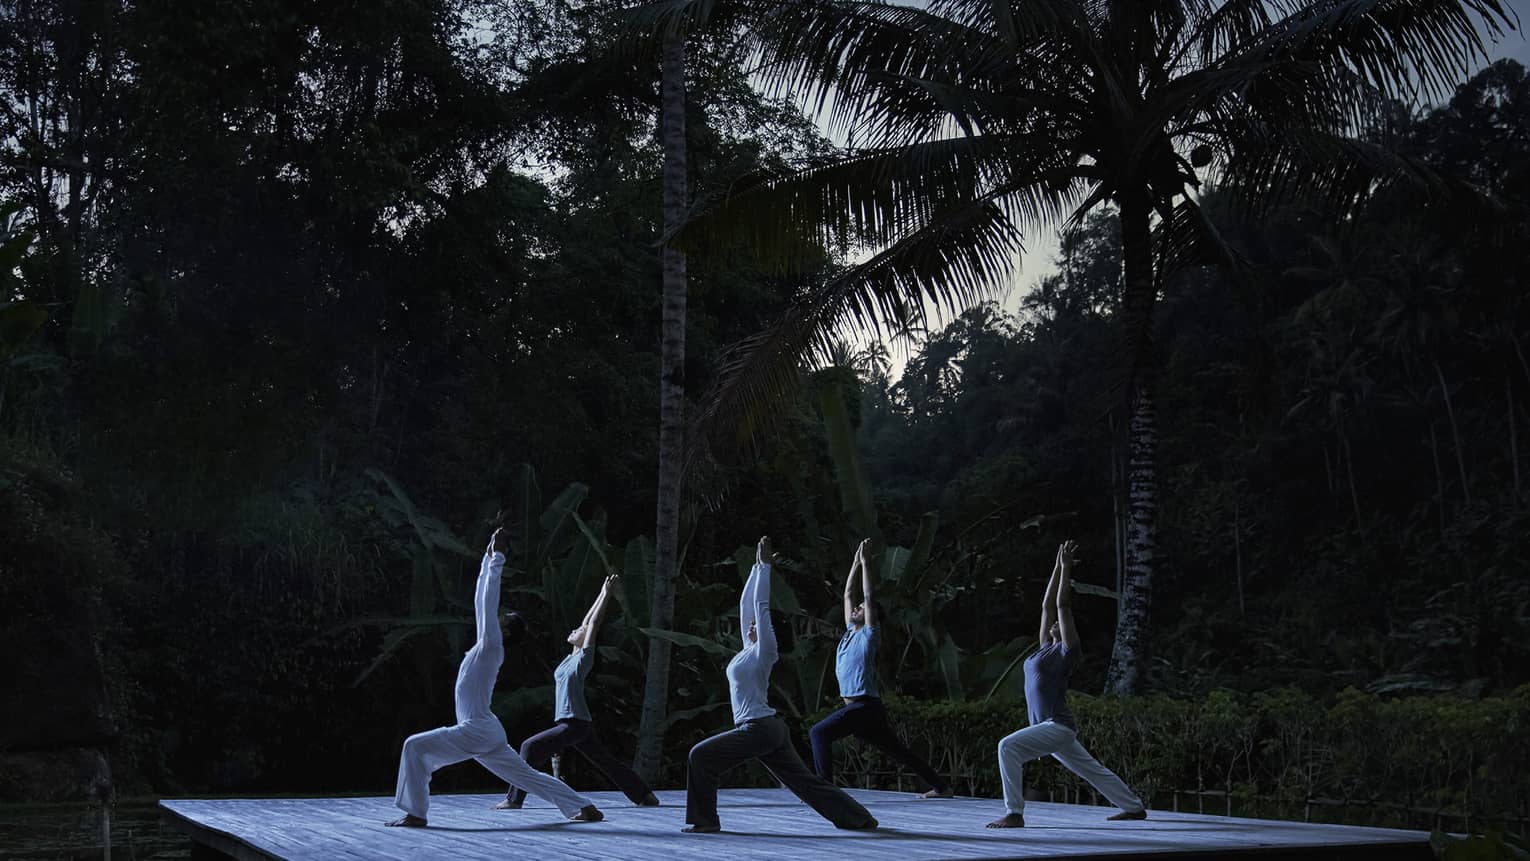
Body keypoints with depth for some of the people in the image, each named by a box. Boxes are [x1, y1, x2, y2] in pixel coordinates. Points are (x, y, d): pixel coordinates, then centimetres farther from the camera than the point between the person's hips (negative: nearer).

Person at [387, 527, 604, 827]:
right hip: (486, 733, 10)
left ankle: (415, 814, -11)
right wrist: (489, 555, 20)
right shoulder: (486, 645, 14)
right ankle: (585, 807, 9)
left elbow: (490, 600, -11)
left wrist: (497, 558, -9)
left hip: (477, 731, -10)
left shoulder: (492, 646, -8)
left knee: (415, 746, -11)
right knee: (528, 775, 10)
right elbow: (482, 600, 19)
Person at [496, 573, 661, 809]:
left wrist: (607, 594, -5)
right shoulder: (571, 657, 15)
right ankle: (646, 796, 13)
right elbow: (588, 620, 20)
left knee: (530, 747, -14)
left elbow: (593, 623, -8)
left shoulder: (584, 657, -6)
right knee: (607, 763, 11)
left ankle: (514, 799, -14)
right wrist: (602, 594, 25)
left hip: (575, 724, -9)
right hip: (569, 724, 9)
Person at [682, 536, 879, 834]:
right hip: (770, 729, 10)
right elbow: (747, 604, 17)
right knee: (803, 779, 10)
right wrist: (758, 566, 19)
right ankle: (859, 818, 12)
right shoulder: (749, 648, 14)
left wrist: (766, 565, -8)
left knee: (701, 756, -9)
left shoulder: (764, 651, -8)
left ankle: (705, 819, -5)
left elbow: (762, 604, -12)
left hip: (759, 729, -10)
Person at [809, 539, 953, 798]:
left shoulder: (869, 634, -3)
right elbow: (848, 595, 21)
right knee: (899, 750, 12)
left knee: (819, 732, -19)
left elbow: (869, 597, -10)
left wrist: (865, 563, -8)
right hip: (857, 706, 9)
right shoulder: (850, 632, 16)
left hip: (865, 706, -9)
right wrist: (854, 565, 21)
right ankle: (941, 787, 17)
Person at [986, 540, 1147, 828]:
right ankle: (1135, 807, 32)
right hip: (1050, 728, 10)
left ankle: (1014, 814, -22)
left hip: (1059, 726, -10)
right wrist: (1058, 566, 17)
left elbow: (1062, 605, -11)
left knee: (1009, 747, -23)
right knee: (1092, 770, 19)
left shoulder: (1067, 649, -7)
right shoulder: (1046, 648, 14)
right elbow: (1047, 605, 15)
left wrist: (1066, 568, -6)